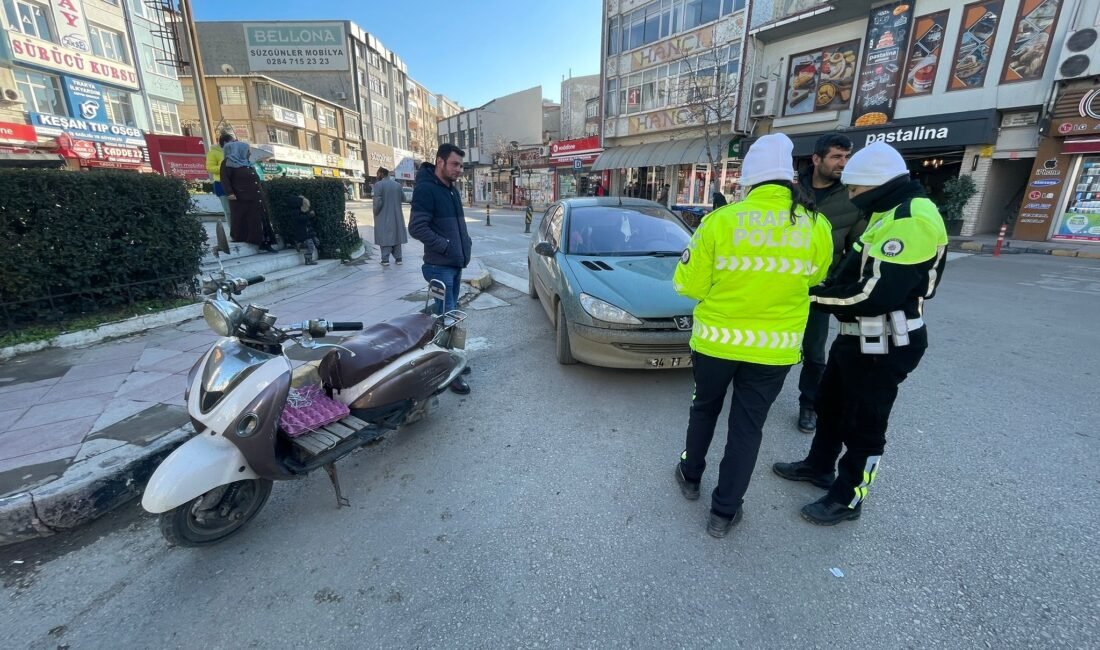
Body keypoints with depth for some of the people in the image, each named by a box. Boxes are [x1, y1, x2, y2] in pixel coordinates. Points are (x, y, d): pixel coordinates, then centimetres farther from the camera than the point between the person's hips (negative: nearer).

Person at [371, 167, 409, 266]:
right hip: (396, 215, 5)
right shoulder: (397, 184, 6)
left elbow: (378, 201, -16)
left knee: (384, 237, 0)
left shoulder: (378, 184, -10)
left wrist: (375, 211, -2)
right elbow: (403, 197, 13)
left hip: (383, 216, -5)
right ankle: (398, 258, 13)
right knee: (396, 235, 12)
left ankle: (385, 259, -1)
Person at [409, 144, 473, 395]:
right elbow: (417, 228, -22)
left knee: (452, 314, 16)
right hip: (439, 266, -9)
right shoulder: (425, 189, -14)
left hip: (456, 264, 9)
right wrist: (445, 245, -19)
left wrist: (465, 244, 9)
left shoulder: (451, 189, 15)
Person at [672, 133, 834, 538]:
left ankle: (690, 477, 40)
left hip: (716, 339, -1)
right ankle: (724, 512, 24)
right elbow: (813, 279, 14)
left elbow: (688, 284, -10)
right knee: (747, 426, 13)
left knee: (704, 408, 21)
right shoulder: (817, 227, -5)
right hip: (775, 348, 1)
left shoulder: (722, 220, -14)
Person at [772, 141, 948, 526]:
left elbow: (875, 294, -28)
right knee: (829, 404, 22)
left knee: (863, 425, 6)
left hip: (883, 345, -10)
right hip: (858, 336, 10)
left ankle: (847, 499, 24)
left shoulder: (912, 221, -22)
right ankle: (818, 466, 42)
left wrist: (812, 296, -20)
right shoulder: (888, 214, 12)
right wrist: (821, 288, 0)